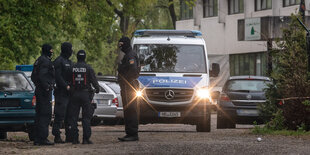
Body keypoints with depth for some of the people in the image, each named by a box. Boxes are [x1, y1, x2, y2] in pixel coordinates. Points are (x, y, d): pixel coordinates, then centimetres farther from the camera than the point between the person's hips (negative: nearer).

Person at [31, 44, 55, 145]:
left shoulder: (39, 61, 18)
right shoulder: (45, 61, -13)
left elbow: (33, 77, 23)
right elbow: (42, 76, -24)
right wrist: (47, 87, -22)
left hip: (39, 90, 10)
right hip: (45, 91, -10)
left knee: (39, 114, 11)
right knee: (45, 114, -10)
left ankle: (38, 139, 14)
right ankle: (42, 138, -13)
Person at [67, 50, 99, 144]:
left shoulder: (72, 68, 1)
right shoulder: (88, 68, -4)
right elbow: (94, 80, -1)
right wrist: (97, 89, 16)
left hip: (74, 94, 2)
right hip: (85, 94, -2)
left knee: (73, 117, 6)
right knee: (86, 117, 1)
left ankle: (74, 138, 4)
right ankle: (86, 139, -5)